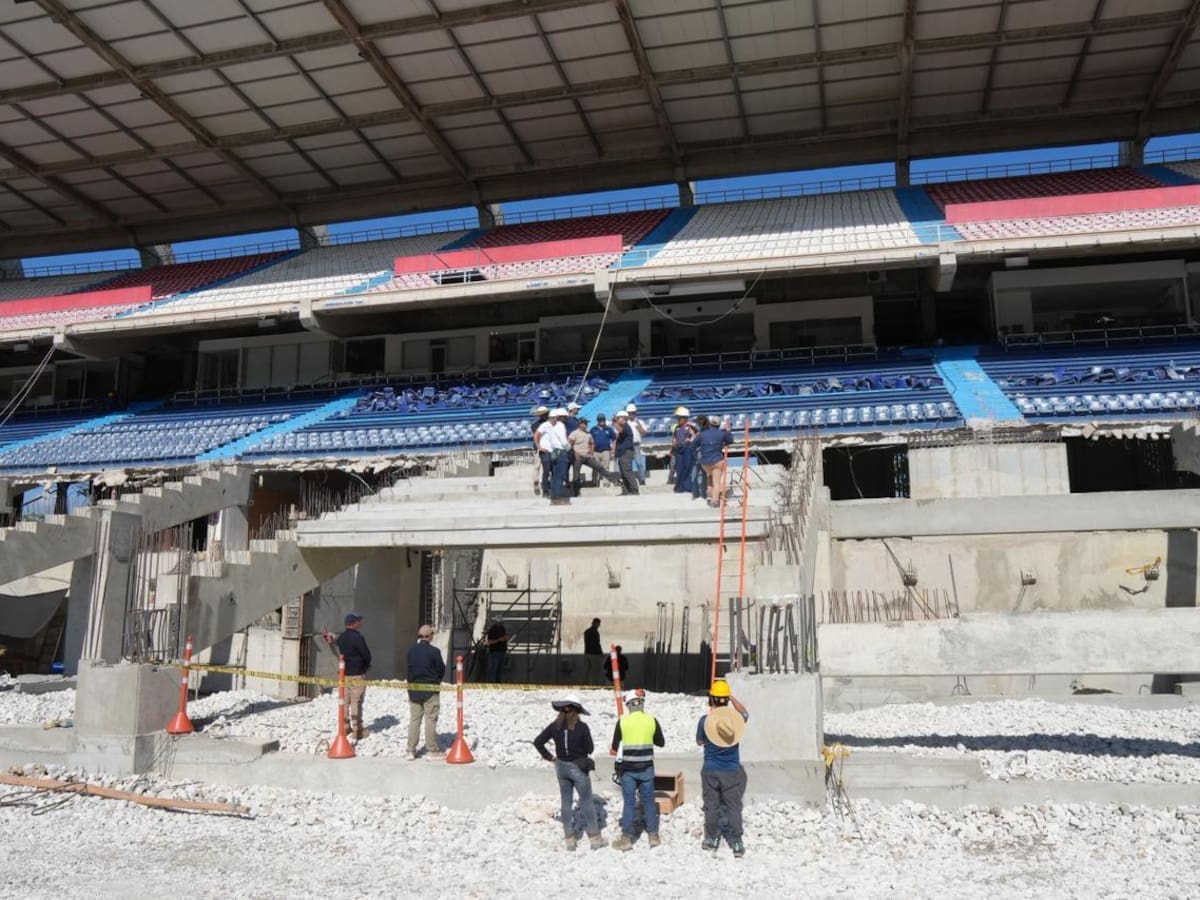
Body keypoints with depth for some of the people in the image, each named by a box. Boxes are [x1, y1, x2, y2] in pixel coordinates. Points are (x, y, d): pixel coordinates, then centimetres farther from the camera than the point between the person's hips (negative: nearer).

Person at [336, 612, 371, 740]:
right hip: (357, 674, -7)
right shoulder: (357, 637, -17)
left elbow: (341, 653, 13)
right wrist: (367, 666, 7)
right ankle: (357, 729, 1)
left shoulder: (341, 637, 8)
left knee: (345, 701, 14)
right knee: (356, 701, -3)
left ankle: (344, 726, 21)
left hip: (344, 672, 8)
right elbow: (366, 654, -14)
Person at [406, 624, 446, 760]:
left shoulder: (411, 650, -1)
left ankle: (411, 750, 11)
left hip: (413, 689, 4)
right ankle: (432, 750, 7)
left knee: (414, 719, 10)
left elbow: (409, 668, 5)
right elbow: (441, 670, -6)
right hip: (430, 690, -4)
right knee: (431, 719, 4)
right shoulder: (434, 651, -15)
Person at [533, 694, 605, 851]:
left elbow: (537, 741, -3)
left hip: (561, 767, 4)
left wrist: (549, 757, 3)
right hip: (578, 768, -4)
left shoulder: (555, 725, -5)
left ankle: (569, 839, 18)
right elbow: (590, 749, -9)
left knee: (566, 802, 14)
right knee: (587, 803, 8)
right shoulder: (582, 726, -17)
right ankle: (595, 838, 13)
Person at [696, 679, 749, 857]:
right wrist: (732, 698, 15)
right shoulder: (735, 718, -10)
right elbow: (745, 714, 16)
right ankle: (736, 842, 7)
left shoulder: (704, 720, -11)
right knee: (734, 807, 6)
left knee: (711, 805, 12)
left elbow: (699, 742, 6)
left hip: (710, 770, 0)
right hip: (732, 771, 0)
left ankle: (711, 839, 21)